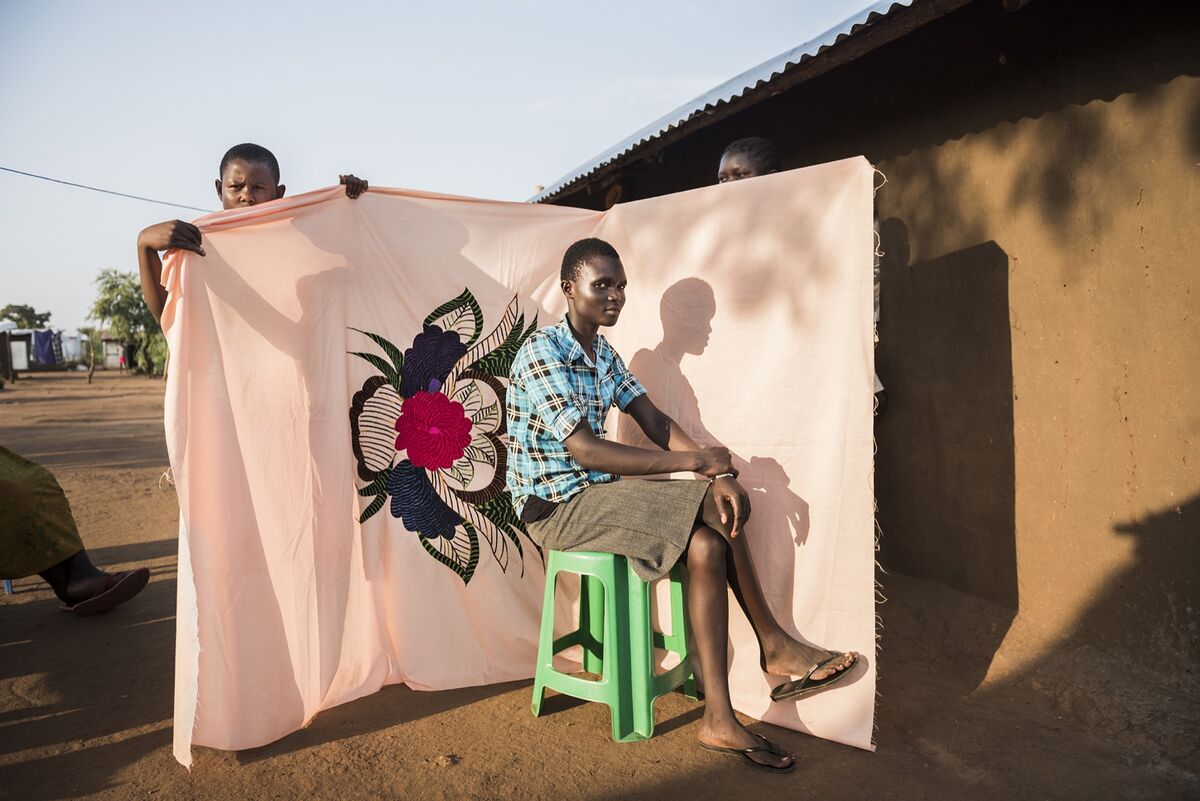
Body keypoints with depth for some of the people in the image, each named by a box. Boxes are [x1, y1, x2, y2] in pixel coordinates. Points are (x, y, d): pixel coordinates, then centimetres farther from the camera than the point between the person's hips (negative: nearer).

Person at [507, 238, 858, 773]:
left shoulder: (602, 351, 10)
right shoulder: (541, 355, -17)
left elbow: (655, 421, 4)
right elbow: (584, 450, -26)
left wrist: (717, 472, -13)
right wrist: (693, 461, -25)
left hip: (595, 492, 8)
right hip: (556, 509, -8)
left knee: (707, 544, -13)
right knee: (723, 515, -20)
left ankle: (720, 719, -7)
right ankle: (773, 644, -2)